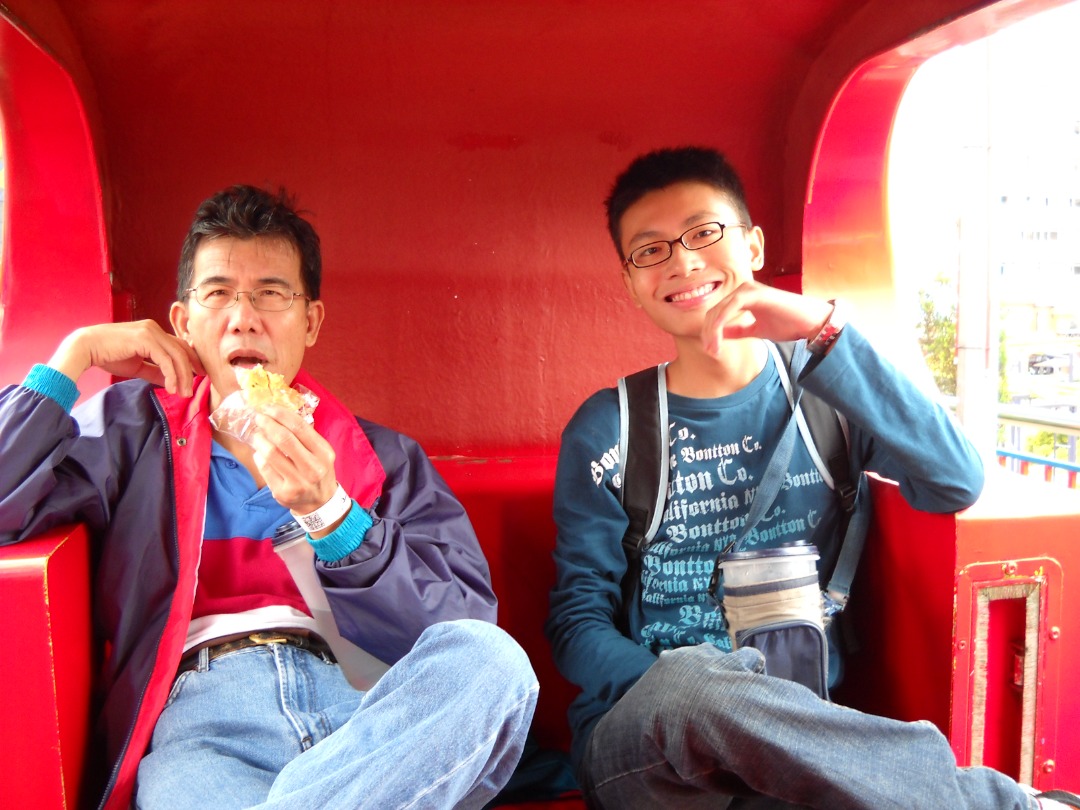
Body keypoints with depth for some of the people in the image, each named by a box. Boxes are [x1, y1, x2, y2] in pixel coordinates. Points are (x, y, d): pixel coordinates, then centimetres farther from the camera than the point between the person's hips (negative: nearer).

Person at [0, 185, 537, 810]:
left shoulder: (386, 457, 16)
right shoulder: (134, 432, 18)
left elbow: (469, 633, 3)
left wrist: (328, 514, -10)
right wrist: (77, 354, 7)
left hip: (372, 707, 4)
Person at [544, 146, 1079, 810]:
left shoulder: (824, 393, 5)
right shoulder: (608, 428, 1)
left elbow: (958, 484, -11)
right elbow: (579, 618, 1)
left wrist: (826, 330, -19)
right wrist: (686, 693, -20)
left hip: (803, 729, 0)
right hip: (639, 732, 1)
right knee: (692, 681, -35)